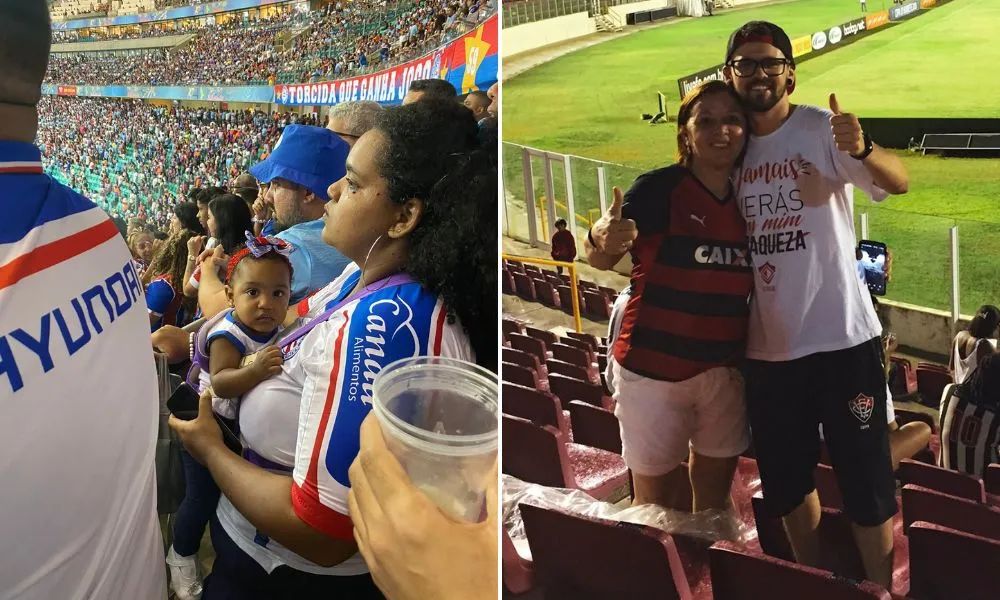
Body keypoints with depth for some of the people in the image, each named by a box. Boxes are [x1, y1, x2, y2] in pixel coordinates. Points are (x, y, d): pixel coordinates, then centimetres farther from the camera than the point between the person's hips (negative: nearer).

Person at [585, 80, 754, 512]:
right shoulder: (658, 188, -12)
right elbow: (600, 261, -8)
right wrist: (603, 238, -32)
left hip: (724, 370, 5)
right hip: (653, 368, -5)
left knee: (714, 500, 18)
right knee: (655, 505, 6)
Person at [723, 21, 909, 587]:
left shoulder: (822, 128, -8)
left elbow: (899, 182, -23)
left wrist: (862, 150, -44)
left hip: (841, 337, -5)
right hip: (768, 347, 5)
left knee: (867, 482, 3)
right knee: (786, 482, 18)